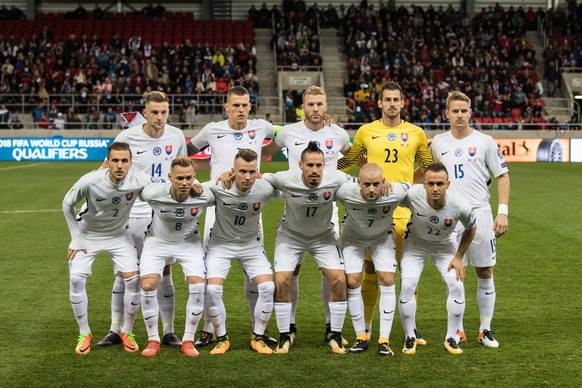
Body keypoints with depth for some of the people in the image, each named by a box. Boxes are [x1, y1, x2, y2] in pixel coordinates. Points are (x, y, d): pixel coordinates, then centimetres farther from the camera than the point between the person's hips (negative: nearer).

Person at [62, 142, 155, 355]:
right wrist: (76, 238, -9)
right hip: (87, 233, -1)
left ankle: (126, 332, 9)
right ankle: (84, 334, 4)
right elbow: (67, 204, -11)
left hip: (118, 235, 1)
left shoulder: (139, 180, -28)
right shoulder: (90, 181, -30)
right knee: (76, 278, -15)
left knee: (133, 279, -11)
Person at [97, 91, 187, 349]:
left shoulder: (176, 136, 0)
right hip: (131, 213, -1)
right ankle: (115, 330, 15)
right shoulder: (127, 137, -8)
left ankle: (168, 332, 11)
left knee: (164, 272, 3)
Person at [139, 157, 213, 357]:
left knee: (198, 286, -18)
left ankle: (188, 340, -1)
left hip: (189, 243, 1)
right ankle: (153, 340, 0)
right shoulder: (153, 193, -28)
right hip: (157, 242, -1)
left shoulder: (204, 196, -25)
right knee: (148, 285, -19)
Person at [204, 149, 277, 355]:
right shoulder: (218, 188, -26)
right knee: (213, 289, -18)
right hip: (220, 243, -1)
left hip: (250, 244, 2)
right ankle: (222, 339, 3)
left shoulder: (265, 189, -20)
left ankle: (258, 338, 5)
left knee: (268, 286, -14)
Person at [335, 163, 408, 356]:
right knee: (352, 282, -9)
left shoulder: (395, 193, -35)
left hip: (382, 236, 0)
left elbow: (410, 186, -12)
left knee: (387, 280, -12)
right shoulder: (345, 192, -38)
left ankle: (384, 339, -6)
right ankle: (360, 337, 6)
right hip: (353, 235, 0)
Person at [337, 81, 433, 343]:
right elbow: (347, 162, 18)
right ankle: (366, 326, 16)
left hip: (405, 211, 1)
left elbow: (428, 166, 20)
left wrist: (408, 183, 7)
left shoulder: (416, 133, 6)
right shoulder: (366, 132, 5)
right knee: (371, 270, 4)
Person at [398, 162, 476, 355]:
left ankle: (451, 338, 6)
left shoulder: (461, 207, -32)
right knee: (407, 286, -16)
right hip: (415, 243, -1)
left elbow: (471, 229, -8)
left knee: (456, 285, -14)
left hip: (445, 245, 1)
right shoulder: (412, 195, -36)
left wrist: (458, 257, -6)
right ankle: (410, 338, 4)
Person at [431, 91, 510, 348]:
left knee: (485, 273, 1)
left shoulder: (484, 141, 1)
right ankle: (457, 330, 12)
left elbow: (503, 176, 3)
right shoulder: (438, 143, 8)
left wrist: (503, 212, -5)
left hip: (479, 213, -1)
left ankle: (485, 330, 10)